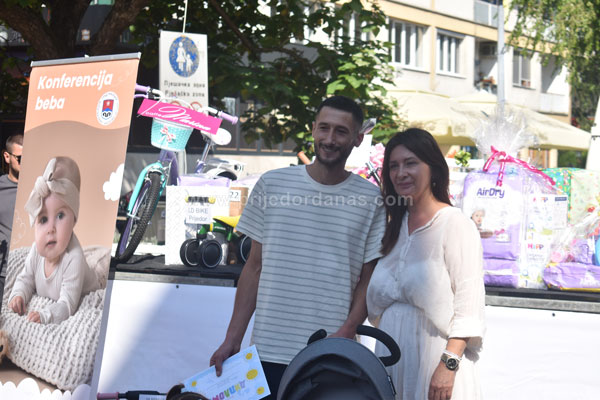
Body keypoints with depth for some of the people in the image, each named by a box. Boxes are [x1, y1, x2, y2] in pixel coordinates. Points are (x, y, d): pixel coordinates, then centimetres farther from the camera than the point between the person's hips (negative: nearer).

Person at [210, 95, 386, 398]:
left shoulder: (370, 200, 1)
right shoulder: (271, 185, 4)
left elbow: (368, 279, 3)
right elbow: (254, 267, 7)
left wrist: (346, 331, -13)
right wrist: (232, 339, 4)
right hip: (269, 351, 1)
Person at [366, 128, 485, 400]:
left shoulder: (455, 224, -8)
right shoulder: (395, 228, 14)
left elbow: (469, 306, -13)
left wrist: (448, 365, -19)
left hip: (433, 357, -6)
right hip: (392, 356, 6)